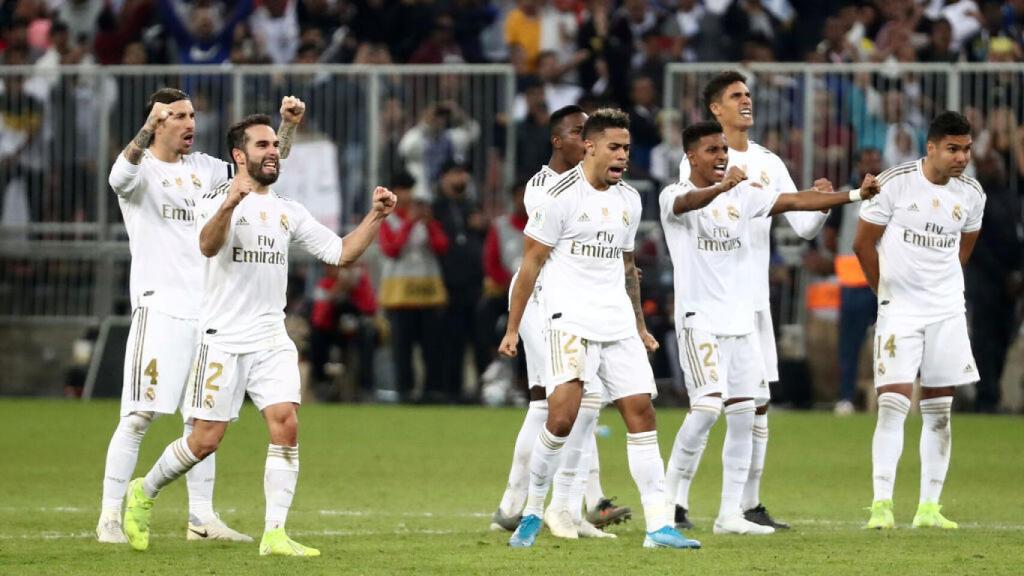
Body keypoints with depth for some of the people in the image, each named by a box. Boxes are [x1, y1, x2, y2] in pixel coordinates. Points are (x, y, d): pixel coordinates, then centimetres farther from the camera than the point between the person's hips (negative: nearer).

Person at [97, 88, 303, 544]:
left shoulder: (204, 169, 14)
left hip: (206, 312, 6)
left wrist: (287, 128, -1)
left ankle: (201, 517, 15)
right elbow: (121, 177, -29)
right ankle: (110, 517, -7)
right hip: (158, 309, -6)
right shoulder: (144, 171, -5)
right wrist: (148, 130, -45)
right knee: (139, 415, -10)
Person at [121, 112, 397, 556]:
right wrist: (229, 204, -46)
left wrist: (376, 217, -3)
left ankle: (275, 534, -11)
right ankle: (144, 492, 24)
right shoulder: (217, 200, -5)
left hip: (272, 340, 5)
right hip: (223, 340, -5)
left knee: (286, 424, -13)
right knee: (205, 440, -3)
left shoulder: (289, 212, 12)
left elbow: (341, 252, 12)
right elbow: (208, 245, -26)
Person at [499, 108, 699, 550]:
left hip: (618, 324, 6)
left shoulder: (629, 200, 13)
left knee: (642, 413, -2)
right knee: (563, 416, -18)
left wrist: (640, 326, 23)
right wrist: (513, 328, -6)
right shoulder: (562, 195, -7)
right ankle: (532, 511, 0)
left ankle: (658, 526, -2)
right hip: (570, 318, -6)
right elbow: (531, 264, -5)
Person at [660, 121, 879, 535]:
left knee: (744, 416, 3)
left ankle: (730, 514, 7)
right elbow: (689, 202, -29)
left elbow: (794, 202, 7)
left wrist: (854, 195, -2)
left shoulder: (743, 194, 12)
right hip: (699, 319, -6)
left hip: (740, 321, 6)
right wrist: (722, 187, -50)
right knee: (709, 404, -20)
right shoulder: (675, 197, -5)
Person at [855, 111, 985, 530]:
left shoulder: (971, 194, 2)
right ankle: (881, 505, -12)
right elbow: (864, 244, -1)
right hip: (899, 311, -4)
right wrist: (888, 292, 6)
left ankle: (929, 508, 8)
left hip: (947, 312, 4)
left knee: (938, 411, 4)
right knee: (893, 403, -12)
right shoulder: (894, 183, -10)